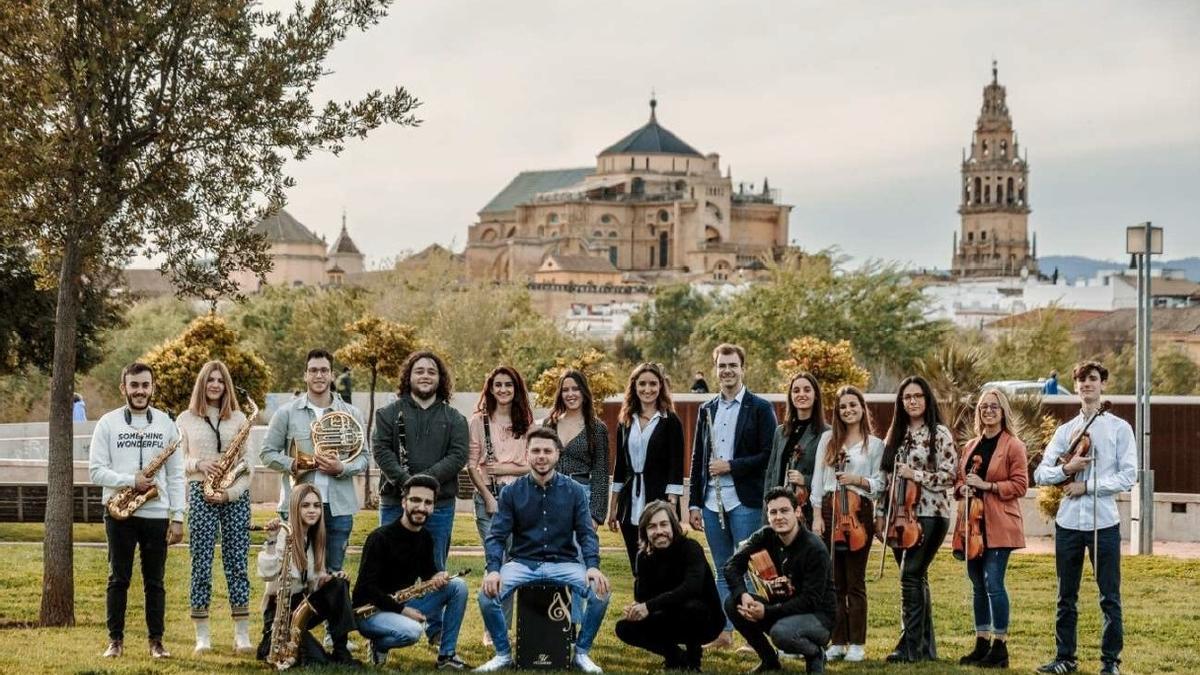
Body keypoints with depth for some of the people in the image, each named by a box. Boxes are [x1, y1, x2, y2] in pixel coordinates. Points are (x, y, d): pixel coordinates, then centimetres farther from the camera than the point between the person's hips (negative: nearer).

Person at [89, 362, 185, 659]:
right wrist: (130, 481, -16)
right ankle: (116, 640, 11)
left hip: (157, 515, 1)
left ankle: (156, 641, 12)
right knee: (118, 579, 4)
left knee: (154, 581, 5)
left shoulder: (166, 423, 6)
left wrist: (178, 517, -1)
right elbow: (96, 470, -3)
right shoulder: (108, 423, 1)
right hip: (120, 514, -1)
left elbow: (175, 475, 5)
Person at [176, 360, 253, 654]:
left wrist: (230, 492, -7)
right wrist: (199, 464, -13)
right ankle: (202, 635, 3)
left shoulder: (238, 418, 10)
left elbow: (246, 464, 7)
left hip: (235, 495, 1)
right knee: (201, 563, -2)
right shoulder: (185, 419, 9)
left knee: (237, 563, 0)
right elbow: (179, 460, 8)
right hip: (200, 494, -1)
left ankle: (242, 635, 4)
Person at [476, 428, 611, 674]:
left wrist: (593, 566, -21)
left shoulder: (574, 491, 1)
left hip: (563, 563, 0)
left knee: (600, 591, -26)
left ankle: (582, 653, -3)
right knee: (487, 594, -26)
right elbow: (497, 535, -4)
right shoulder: (511, 492, 1)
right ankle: (503, 653, -1)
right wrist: (493, 569, -22)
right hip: (522, 562, 0)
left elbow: (586, 533, -3)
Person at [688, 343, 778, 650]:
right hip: (712, 502, 5)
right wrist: (694, 503, 10)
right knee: (723, 572, 11)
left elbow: (769, 455, -9)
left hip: (745, 502, -5)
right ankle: (724, 633, 15)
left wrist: (731, 466, -13)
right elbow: (697, 460, 14)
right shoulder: (706, 410, 13)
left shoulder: (760, 409, -2)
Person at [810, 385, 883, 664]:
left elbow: (880, 484, 4)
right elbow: (818, 479, 7)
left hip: (859, 512, -2)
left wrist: (858, 479, -13)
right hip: (829, 509, 2)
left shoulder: (875, 444, 6)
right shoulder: (828, 439, 10)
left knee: (855, 581, 0)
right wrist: (817, 515, -1)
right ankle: (837, 642, 11)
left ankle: (857, 644, 6)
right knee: (832, 581, 4)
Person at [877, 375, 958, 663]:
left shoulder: (939, 433, -3)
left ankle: (910, 647, -8)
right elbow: (886, 477, 14)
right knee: (916, 579, 9)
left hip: (929, 515, -6)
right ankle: (925, 646, 15)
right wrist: (880, 513, 9)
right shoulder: (896, 434, 14)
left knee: (910, 576, -12)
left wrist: (914, 474, -16)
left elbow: (949, 476, -9)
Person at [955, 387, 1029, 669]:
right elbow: (959, 480, 22)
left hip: (999, 526, -6)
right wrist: (963, 488, -1)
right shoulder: (971, 446, 16)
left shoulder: (1013, 446, -3)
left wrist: (987, 485, -16)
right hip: (973, 523, 6)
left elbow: (1020, 485, -8)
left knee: (993, 584, -11)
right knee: (978, 586, 10)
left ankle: (1000, 647, -3)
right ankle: (982, 643, 18)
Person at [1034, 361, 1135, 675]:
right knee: (1066, 597, 10)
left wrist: (1087, 486, -12)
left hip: (1104, 522, -3)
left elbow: (1128, 477, -7)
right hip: (1068, 522, 4)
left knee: (1110, 598, 1)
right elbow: (1041, 474, 5)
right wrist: (1066, 469, -14)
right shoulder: (1065, 430, 12)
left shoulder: (1119, 428, 2)